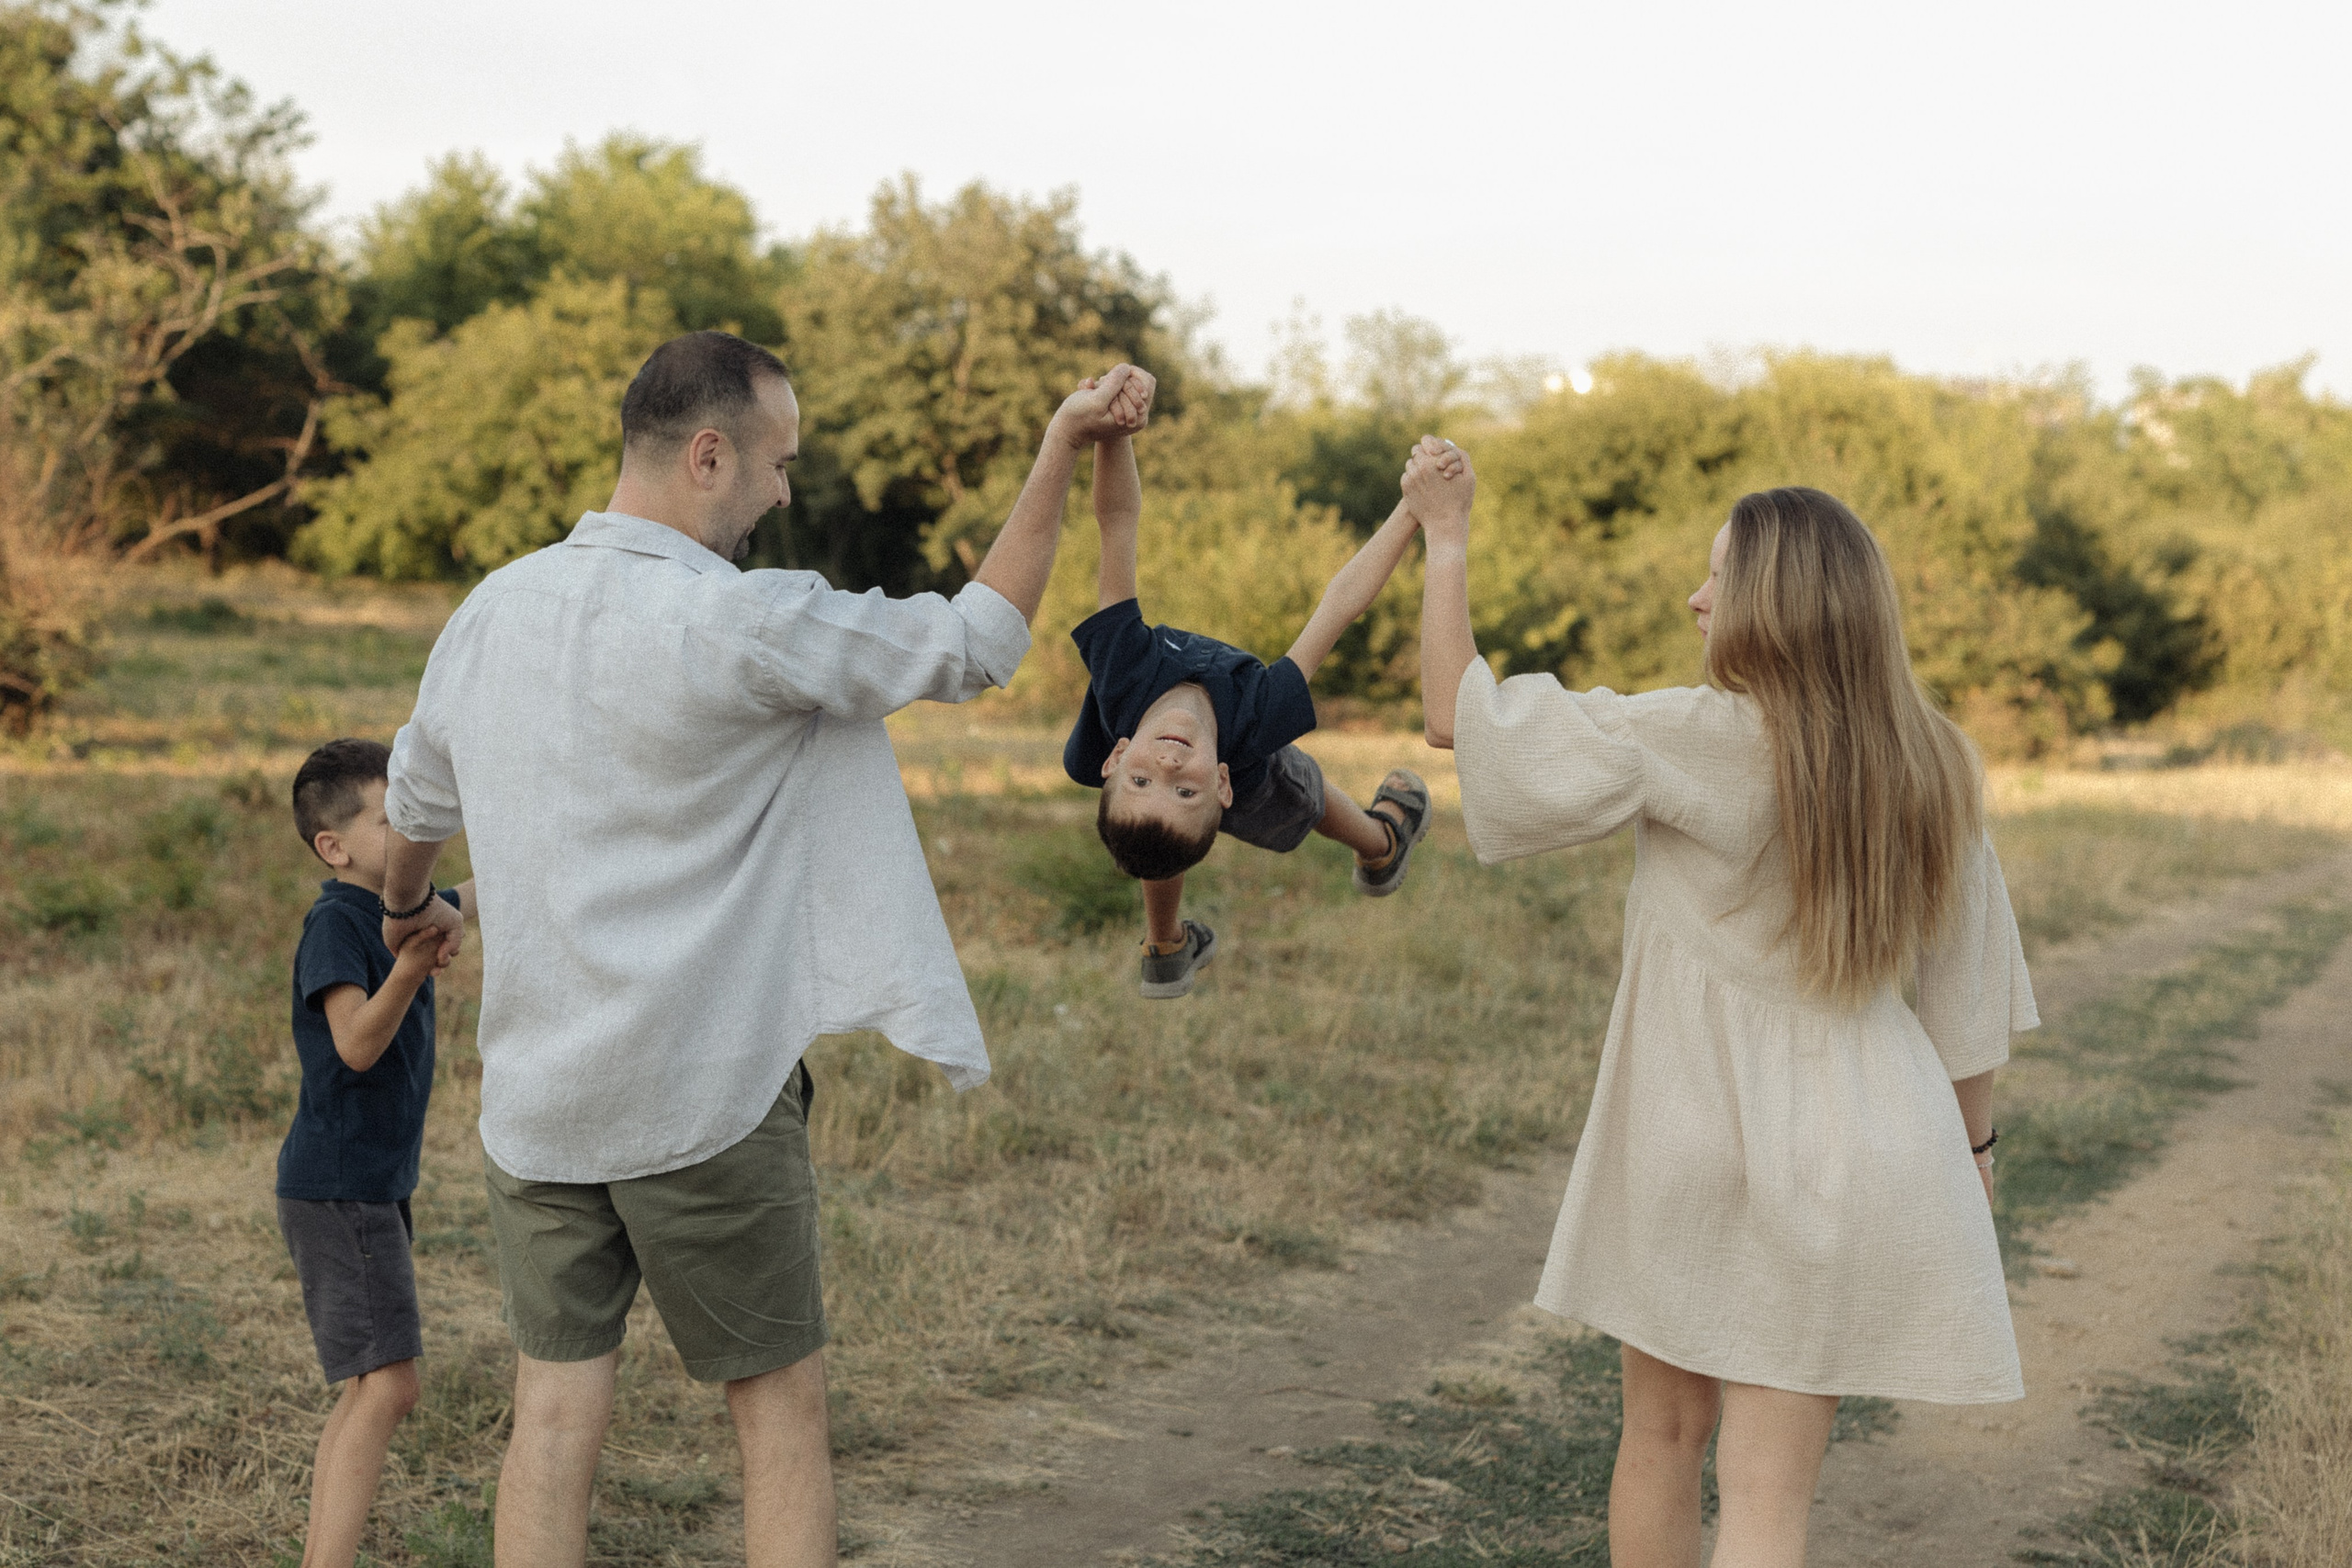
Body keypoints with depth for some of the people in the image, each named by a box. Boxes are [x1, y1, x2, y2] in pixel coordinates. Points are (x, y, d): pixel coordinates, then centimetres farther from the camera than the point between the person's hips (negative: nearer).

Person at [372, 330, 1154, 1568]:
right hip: (706, 1096, -5)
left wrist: (406, 912, 44)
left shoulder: (491, 613, 6)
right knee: (780, 1405, 7)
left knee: (556, 1407, 7)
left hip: (534, 1095, 6)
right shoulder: (745, 626, -15)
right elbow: (975, 642, -7)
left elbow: (415, 802, 23)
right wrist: (1060, 453, -1)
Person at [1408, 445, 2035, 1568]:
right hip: (1858, 1151, 3)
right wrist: (1973, 1140, 20)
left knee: (1664, 1436, 19)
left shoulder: (1694, 741, -14)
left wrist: (1445, 535, 2)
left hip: (1697, 1136, -3)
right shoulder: (1931, 769, -1)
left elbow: (1458, 715, -10)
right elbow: (1969, 984, 7)